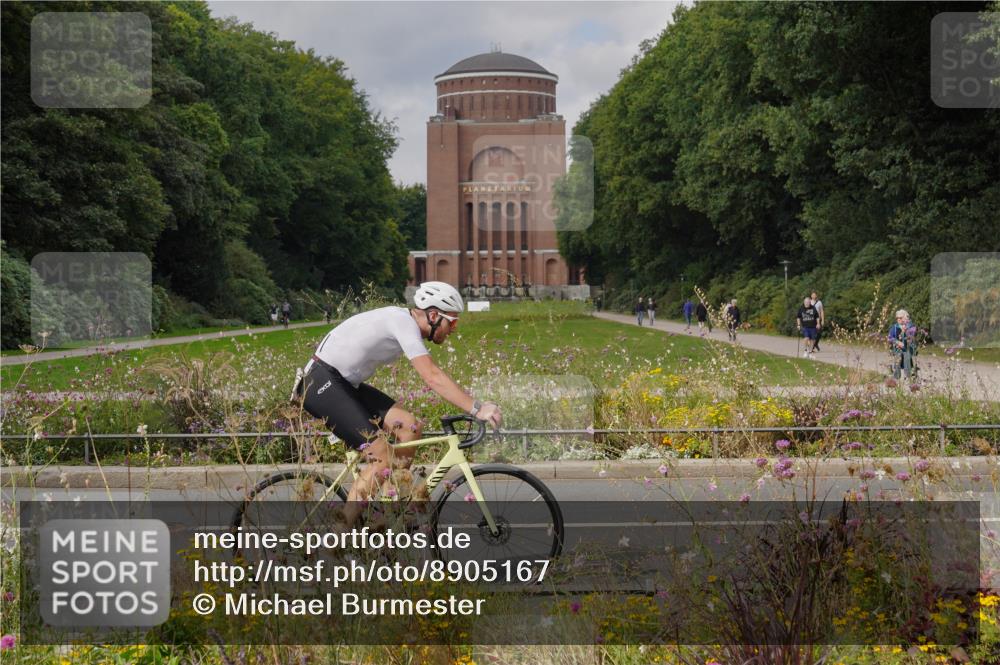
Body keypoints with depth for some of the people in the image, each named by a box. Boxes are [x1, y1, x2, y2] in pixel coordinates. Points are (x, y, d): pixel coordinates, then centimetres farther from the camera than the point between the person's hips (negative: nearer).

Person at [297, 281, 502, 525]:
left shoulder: (405, 323, 10)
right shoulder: (403, 322, -20)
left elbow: (432, 376, 16)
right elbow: (433, 378, -29)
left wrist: (475, 407, 9)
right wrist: (477, 408, -32)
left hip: (345, 384, 10)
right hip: (321, 383, -10)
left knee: (409, 426, -2)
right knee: (383, 457, -16)